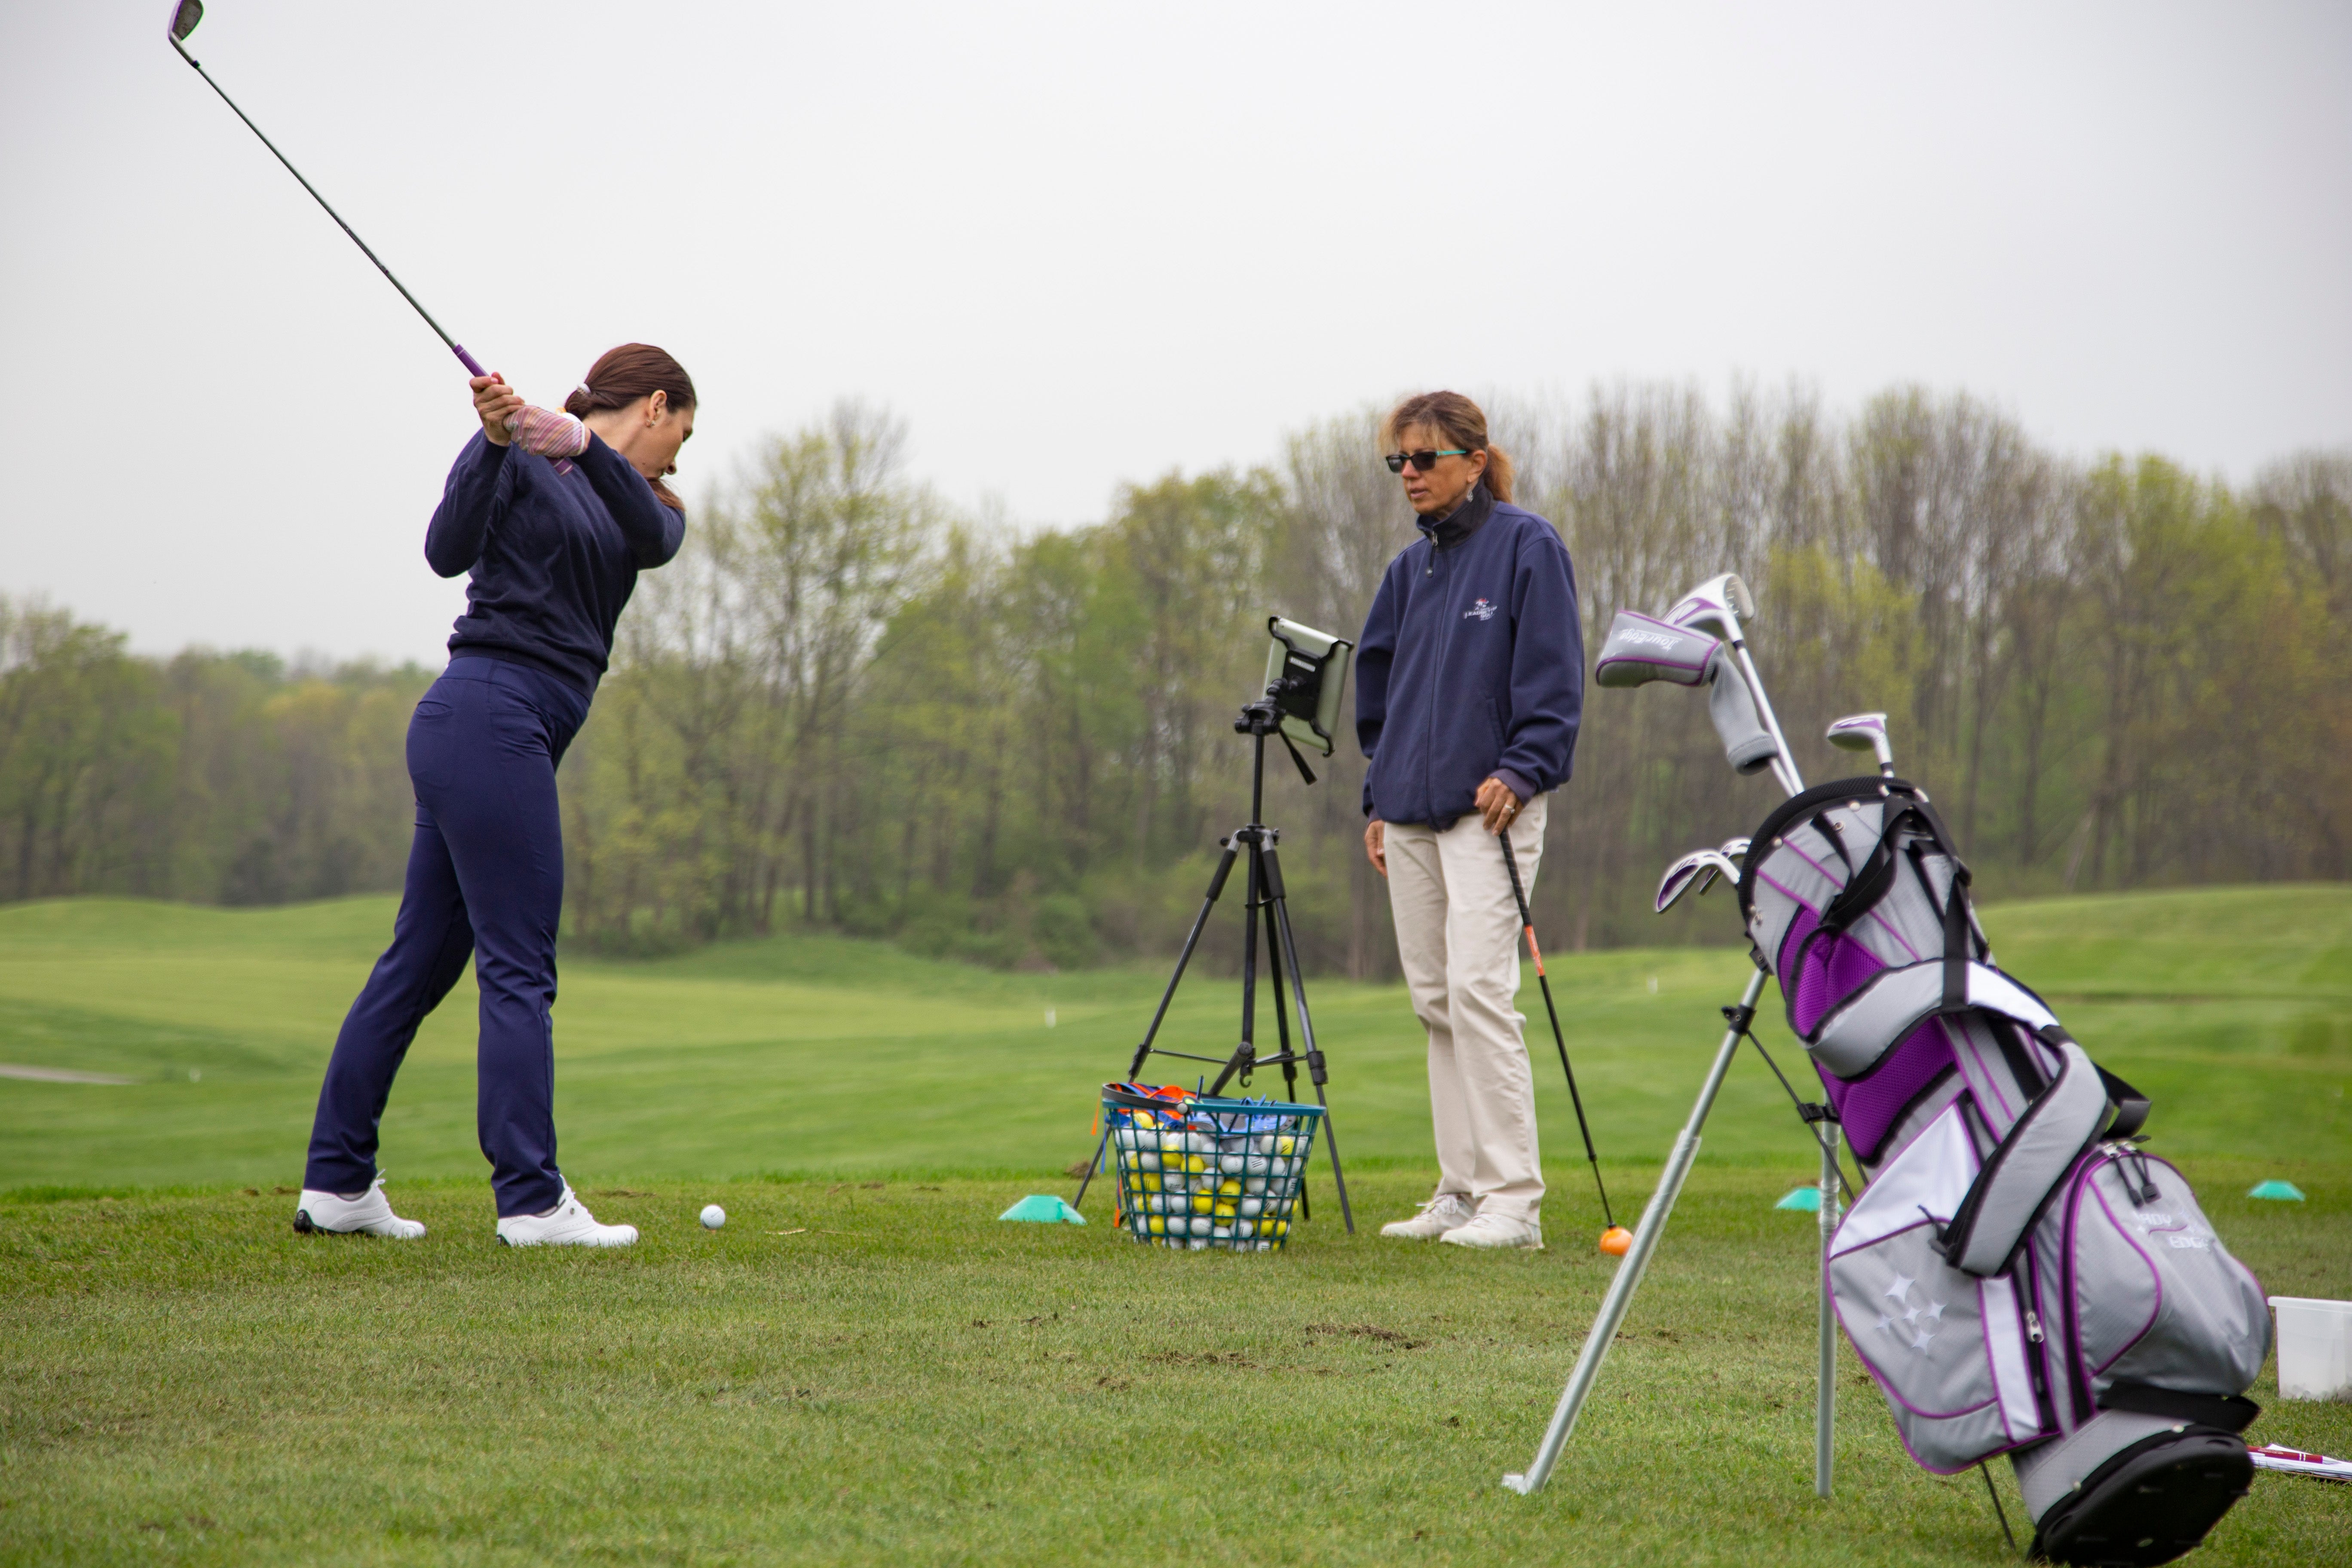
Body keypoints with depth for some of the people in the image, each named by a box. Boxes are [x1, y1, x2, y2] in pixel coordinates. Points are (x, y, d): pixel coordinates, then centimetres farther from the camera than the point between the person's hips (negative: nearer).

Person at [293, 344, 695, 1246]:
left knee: (422, 960, 10)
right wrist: (496, 442, -28)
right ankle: (531, 1201, -9)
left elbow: (655, 538, -6)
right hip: (489, 720, -9)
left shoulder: (636, 503, 18)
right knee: (519, 967, -9)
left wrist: (581, 443, -23)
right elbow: (448, 551, -15)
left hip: (520, 736, 9)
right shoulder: (518, 459, -1)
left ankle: (335, 1184, 14)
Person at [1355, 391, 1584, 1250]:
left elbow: (1554, 675, -8)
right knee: (1434, 1000, 7)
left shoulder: (1528, 546, -4)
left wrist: (1520, 770, -18)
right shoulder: (1412, 567, 16)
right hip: (1411, 814, 7)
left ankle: (1512, 1201, -12)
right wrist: (1379, 798, 19)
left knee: (1478, 990, -14)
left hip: (1489, 807, -7)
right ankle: (1460, 1191, 13)